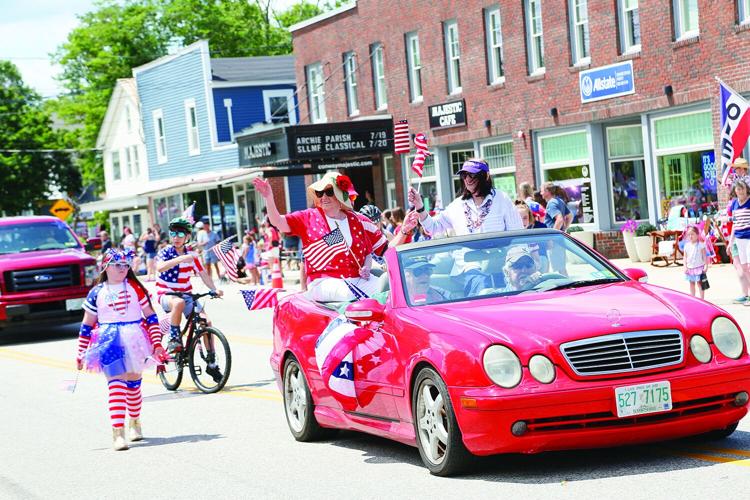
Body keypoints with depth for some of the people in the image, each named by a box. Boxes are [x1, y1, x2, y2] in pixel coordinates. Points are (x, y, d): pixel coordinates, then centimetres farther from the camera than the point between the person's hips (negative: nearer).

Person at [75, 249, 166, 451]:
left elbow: (150, 317, 6)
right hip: (109, 343, -2)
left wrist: (157, 343, -2)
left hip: (135, 342, 2)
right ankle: (118, 433, -20)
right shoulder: (97, 293, 4)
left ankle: (134, 423, 36)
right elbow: (87, 326, 10)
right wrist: (80, 354, 9)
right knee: (116, 385, -14)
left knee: (133, 384, 13)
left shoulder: (135, 288, 4)